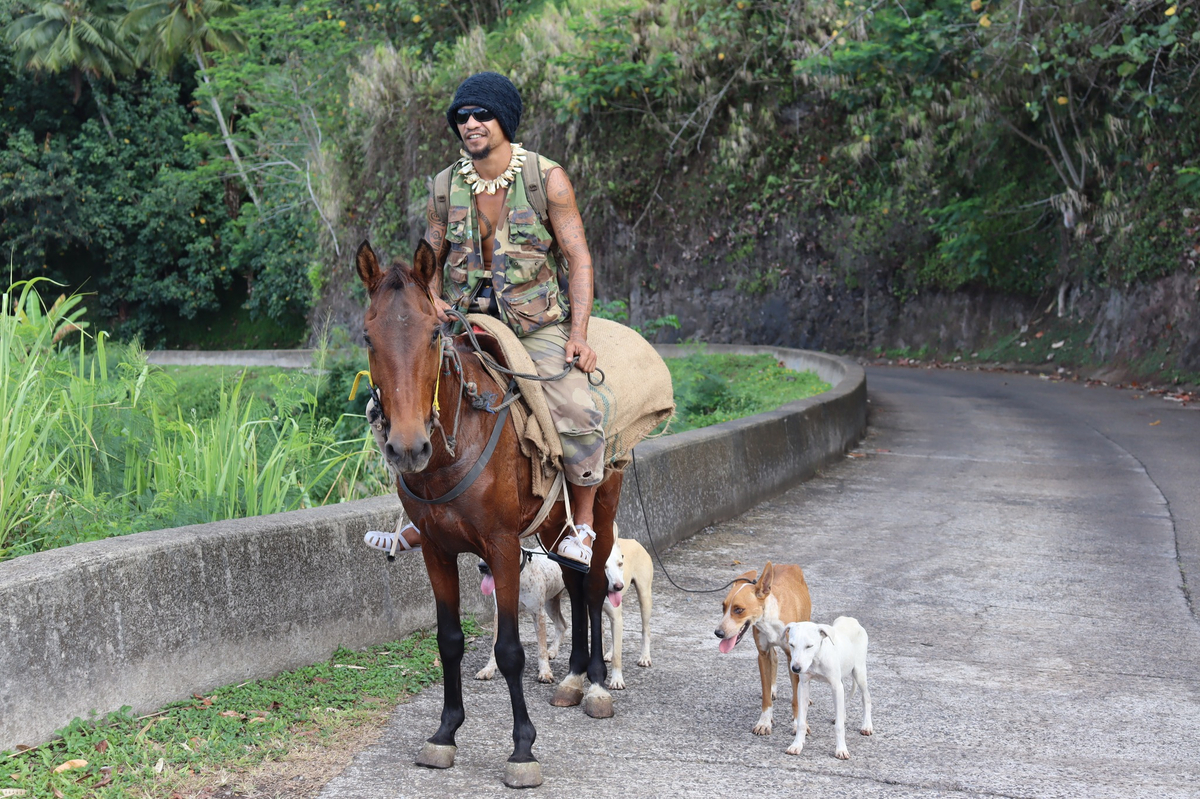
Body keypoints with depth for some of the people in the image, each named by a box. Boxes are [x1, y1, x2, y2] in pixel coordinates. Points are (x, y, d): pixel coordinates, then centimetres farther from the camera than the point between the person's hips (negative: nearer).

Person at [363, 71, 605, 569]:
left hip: (537, 323, -4)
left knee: (578, 415, -27)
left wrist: (578, 334, -15)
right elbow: (430, 261, 14)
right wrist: (431, 300, -9)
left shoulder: (547, 179, -5)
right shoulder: (446, 188, 5)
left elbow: (579, 259, -5)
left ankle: (584, 525, -4)